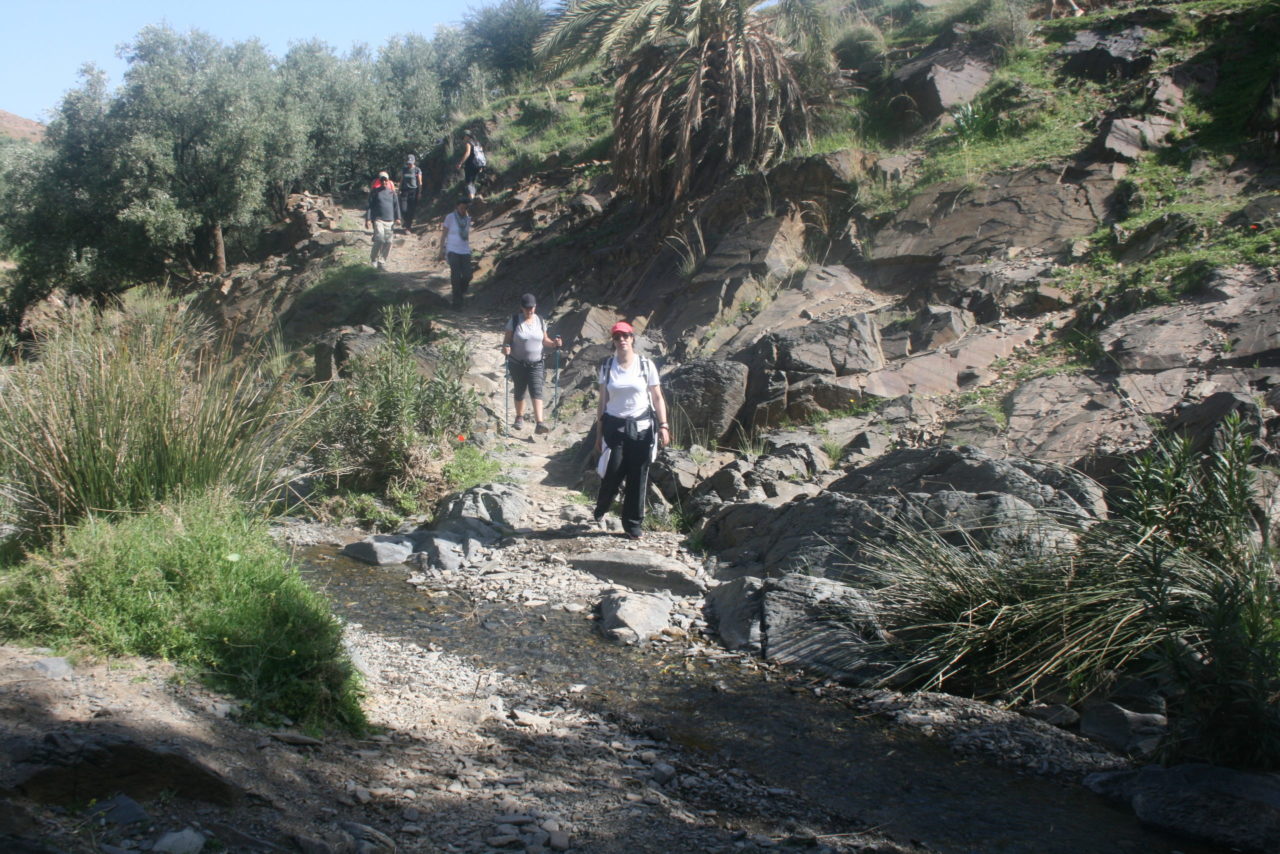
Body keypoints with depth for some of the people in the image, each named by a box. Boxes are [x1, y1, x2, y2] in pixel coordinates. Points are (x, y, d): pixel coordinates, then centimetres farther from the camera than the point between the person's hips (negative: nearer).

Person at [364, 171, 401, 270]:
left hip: (390, 221, 4)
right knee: (379, 239, -18)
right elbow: (369, 206, 4)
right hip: (378, 219, -4)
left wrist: (397, 218, 4)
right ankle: (374, 259, -1)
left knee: (388, 242, -1)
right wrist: (368, 219, -4)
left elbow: (396, 205, 15)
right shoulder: (374, 192, 4)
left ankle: (382, 261, 10)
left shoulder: (392, 192, 12)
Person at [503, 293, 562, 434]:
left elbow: (544, 340, 10)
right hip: (518, 364, -1)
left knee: (536, 392, -12)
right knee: (519, 391, 13)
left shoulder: (540, 321, 3)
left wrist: (554, 343, -9)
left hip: (536, 364, 1)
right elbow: (507, 339, -6)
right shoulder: (514, 321, -6)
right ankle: (519, 418, 35)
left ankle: (539, 423, -22)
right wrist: (505, 348, -27)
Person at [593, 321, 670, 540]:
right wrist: (599, 434, 5)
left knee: (637, 478, 3)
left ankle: (633, 525, 16)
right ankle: (600, 512, 26)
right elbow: (602, 402, 5)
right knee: (612, 475, -4)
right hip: (614, 427, 0)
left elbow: (657, 398, 2)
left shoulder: (646, 365, -1)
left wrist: (663, 426, -8)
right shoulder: (606, 367, 2)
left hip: (641, 427, 0)